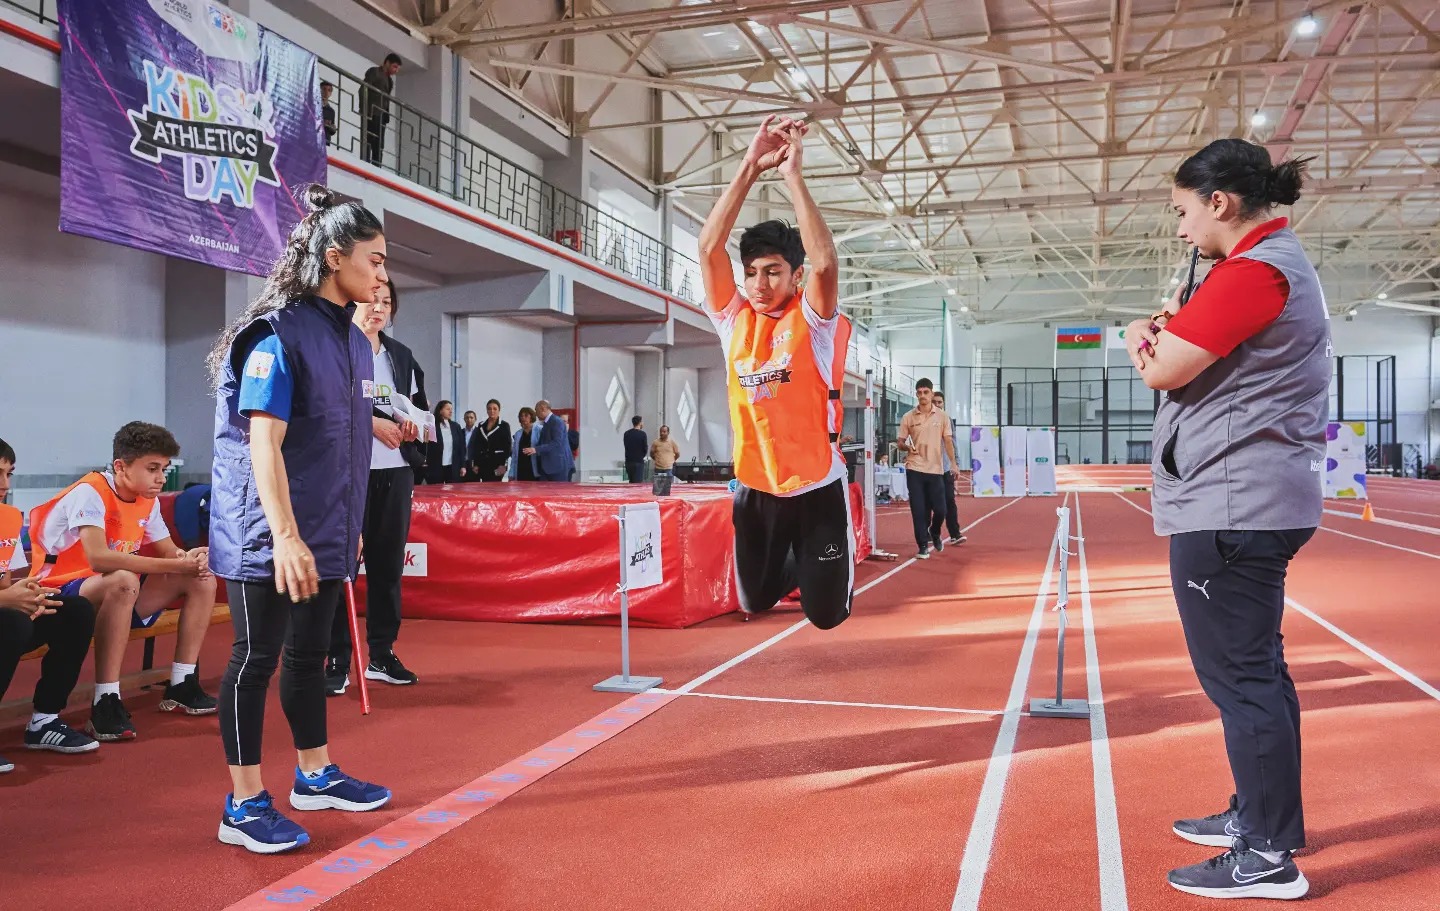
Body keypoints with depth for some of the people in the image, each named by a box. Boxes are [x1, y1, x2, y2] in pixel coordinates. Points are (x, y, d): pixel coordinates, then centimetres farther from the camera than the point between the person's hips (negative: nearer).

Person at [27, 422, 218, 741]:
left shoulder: (147, 501, 4)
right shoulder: (89, 493, -21)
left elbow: (169, 552, 8)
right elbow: (98, 558, -36)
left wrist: (191, 559, -18)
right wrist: (175, 565, -36)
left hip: (117, 596, 8)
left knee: (202, 581, -5)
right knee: (123, 581, -39)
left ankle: (181, 686, 1)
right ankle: (105, 703, -35)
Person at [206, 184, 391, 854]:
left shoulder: (354, 341, 10)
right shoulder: (279, 333, -15)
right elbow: (264, 442, -21)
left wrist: (347, 529, 18)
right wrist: (285, 536, -26)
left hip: (326, 535, 8)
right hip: (270, 539, -8)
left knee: (310, 654, 17)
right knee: (256, 658, 0)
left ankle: (315, 774, 31)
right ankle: (244, 805, 11)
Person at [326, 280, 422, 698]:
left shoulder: (401, 355, 17)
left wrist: (409, 426, 2)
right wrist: (370, 423, -16)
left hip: (394, 472, 6)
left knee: (388, 564, 8)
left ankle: (382, 654, 18)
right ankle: (337, 661, 5)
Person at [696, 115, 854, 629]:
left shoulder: (814, 320, -8)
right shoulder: (734, 320, 0)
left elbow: (825, 263, -27)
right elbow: (709, 249, -9)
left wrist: (793, 174, -25)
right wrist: (749, 169, -16)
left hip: (816, 488, -3)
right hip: (755, 489, 4)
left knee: (827, 614, 7)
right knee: (754, 603, 16)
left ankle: (839, 557, 40)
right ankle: (794, 568, 48)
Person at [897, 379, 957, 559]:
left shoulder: (942, 416, 5)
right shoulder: (908, 417, 2)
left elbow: (948, 441, 6)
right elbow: (901, 443, 6)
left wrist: (953, 463, -3)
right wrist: (907, 447, -16)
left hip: (936, 469, 1)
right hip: (914, 469, -1)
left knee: (940, 509, 0)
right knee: (918, 510, -2)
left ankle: (935, 534, 31)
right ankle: (923, 546, 9)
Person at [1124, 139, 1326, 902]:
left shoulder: (1252, 271, -16)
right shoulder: (1278, 262, 18)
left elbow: (1162, 372, -17)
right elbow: (1194, 361, 18)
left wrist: (1150, 337, 4)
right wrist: (1162, 333, -2)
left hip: (1228, 507, -11)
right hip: (1252, 501, 11)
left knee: (1239, 676, -4)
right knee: (1253, 670, 17)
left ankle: (1268, 857, 4)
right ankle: (1261, 814, 30)